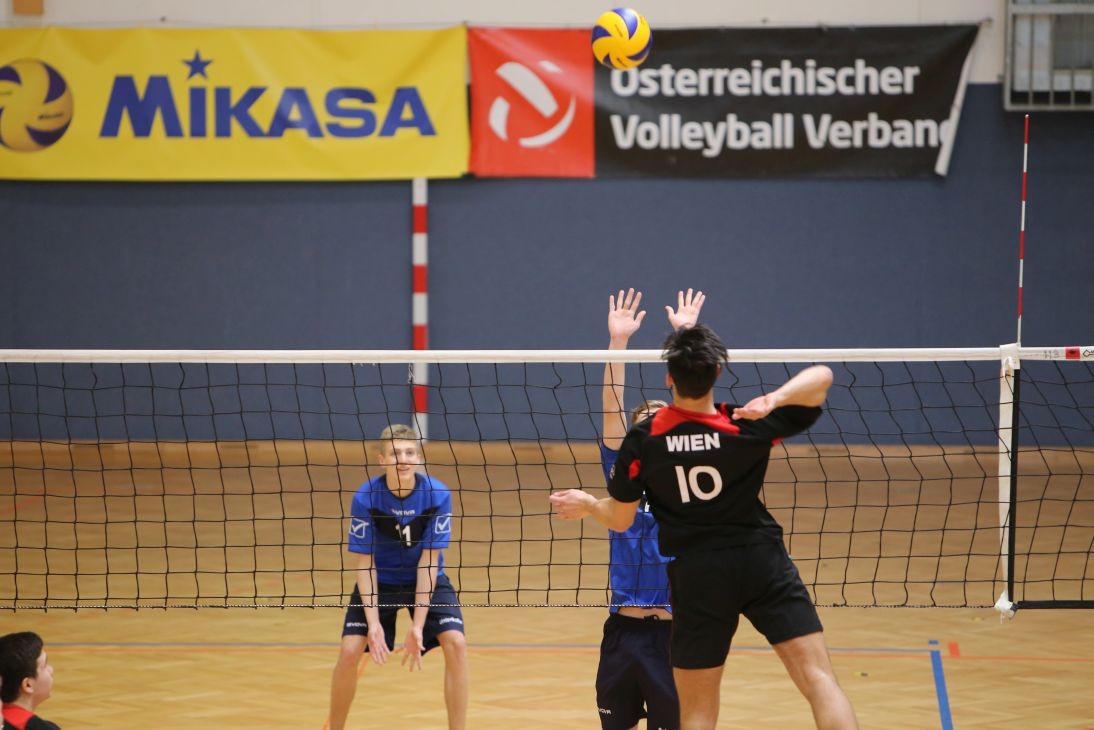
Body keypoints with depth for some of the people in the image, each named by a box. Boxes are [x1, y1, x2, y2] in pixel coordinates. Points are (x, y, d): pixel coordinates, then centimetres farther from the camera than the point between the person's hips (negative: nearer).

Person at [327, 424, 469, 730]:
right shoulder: (365, 498, -22)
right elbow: (365, 563, -17)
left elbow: (428, 561, -21)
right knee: (350, 650, -15)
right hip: (380, 581, 0)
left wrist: (418, 625, -25)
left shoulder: (438, 495, -22)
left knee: (456, 643, -19)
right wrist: (373, 622, -26)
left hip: (427, 581, 0)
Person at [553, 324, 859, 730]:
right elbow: (822, 376, -4)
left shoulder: (643, 440, -8)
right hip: (762, 560, -1)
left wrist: (588, 505, 25)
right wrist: (775, 399, -22)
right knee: (818, 679, -3)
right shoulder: (747, 427, -9)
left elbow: (620, 519, 3)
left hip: (696, 575, 1)